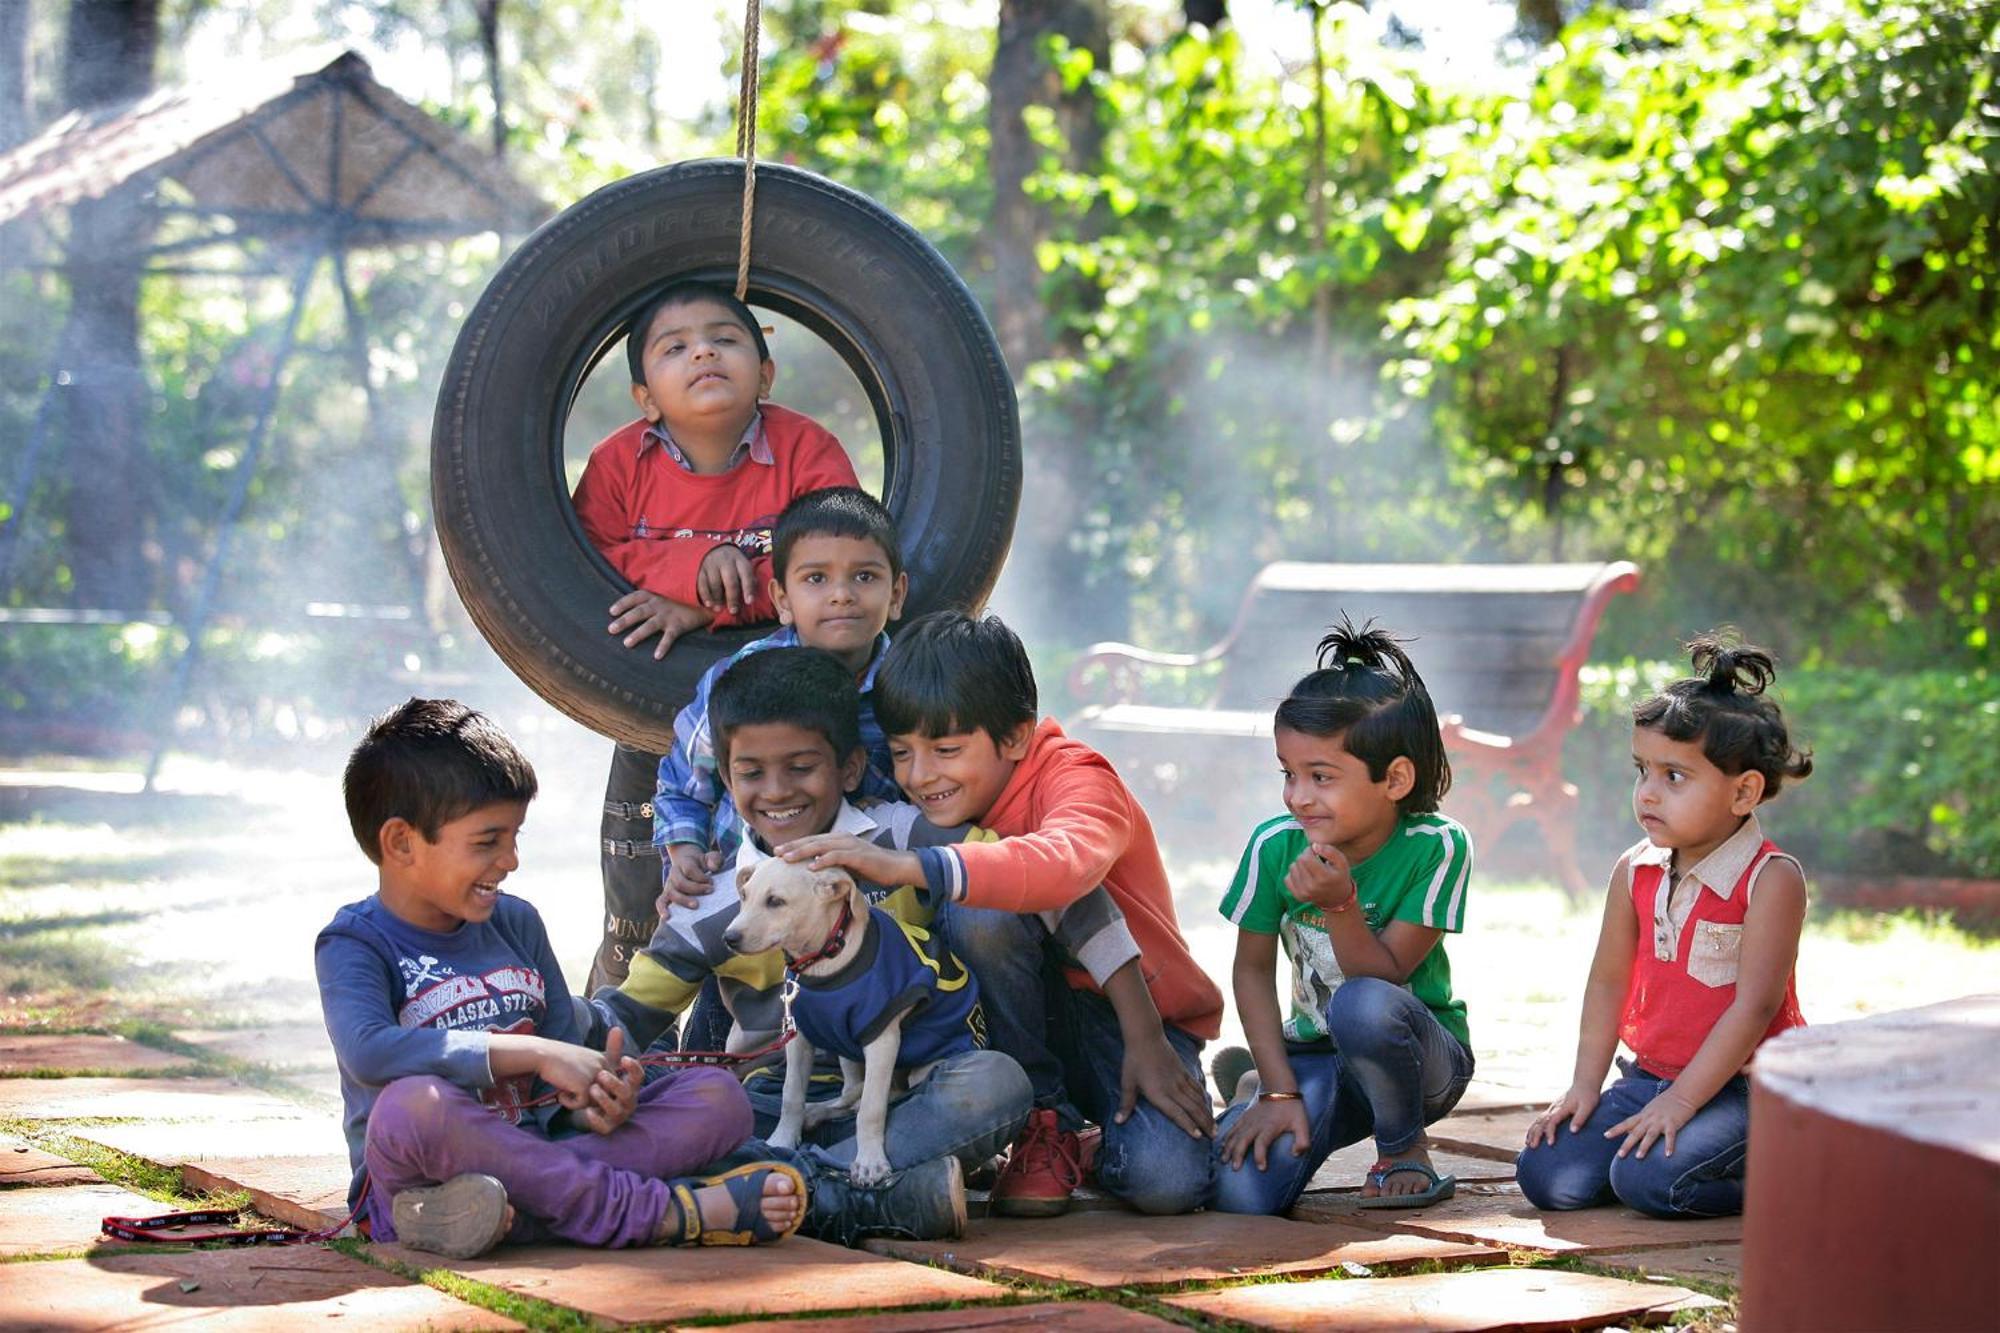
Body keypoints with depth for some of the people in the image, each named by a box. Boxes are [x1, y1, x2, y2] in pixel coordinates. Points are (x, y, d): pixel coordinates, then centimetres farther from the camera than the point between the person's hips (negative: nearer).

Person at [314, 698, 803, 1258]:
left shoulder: (516, 923, 15)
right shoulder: (355, 942, -3)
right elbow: (368, 1051, -25)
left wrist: (591, 1101, -10)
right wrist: (536, 1054, -25)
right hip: (407, 1185, -6)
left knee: (719, 1096, -9)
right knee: (413, 1103, -40)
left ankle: (516, 1207, -33)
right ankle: (663, 1211, -35)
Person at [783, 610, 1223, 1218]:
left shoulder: (1078, 780, -22)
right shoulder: (941, 807, -3)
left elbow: (1066, 862, -47)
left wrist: (906, 865, -57)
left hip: (1138, 1014, -4)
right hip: (1039, 1008, 4)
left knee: (1165, 1180, -32)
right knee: (972, 912, -28)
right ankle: (1045, 1123, -12)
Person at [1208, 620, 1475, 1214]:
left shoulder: (1436, 847, -18)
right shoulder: (1275, 844, -11)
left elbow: (1383, 976, -21)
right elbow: (1253, 969, -1)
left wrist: (1341, 904, -38)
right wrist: (1279, 1090, -8)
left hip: (1422, 1054, -3)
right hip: (1316, 1055, 3)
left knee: (1362, 1005, -40)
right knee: (1241, 1192, -25)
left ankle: (1404, 1152, -8)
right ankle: (1253, 1090, 14)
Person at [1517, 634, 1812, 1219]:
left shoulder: (1770, 879, -15)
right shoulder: (1635, 872, 4)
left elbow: (1755, 1005, -19)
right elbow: (1608, 982, 12)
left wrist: (1680, 1101, -21)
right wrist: (1585, 1085, 5)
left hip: (1743, 1087, -6)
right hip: (1649, 1077, 6)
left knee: (1648, 1180, -29)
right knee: (1547, 1177, -9)